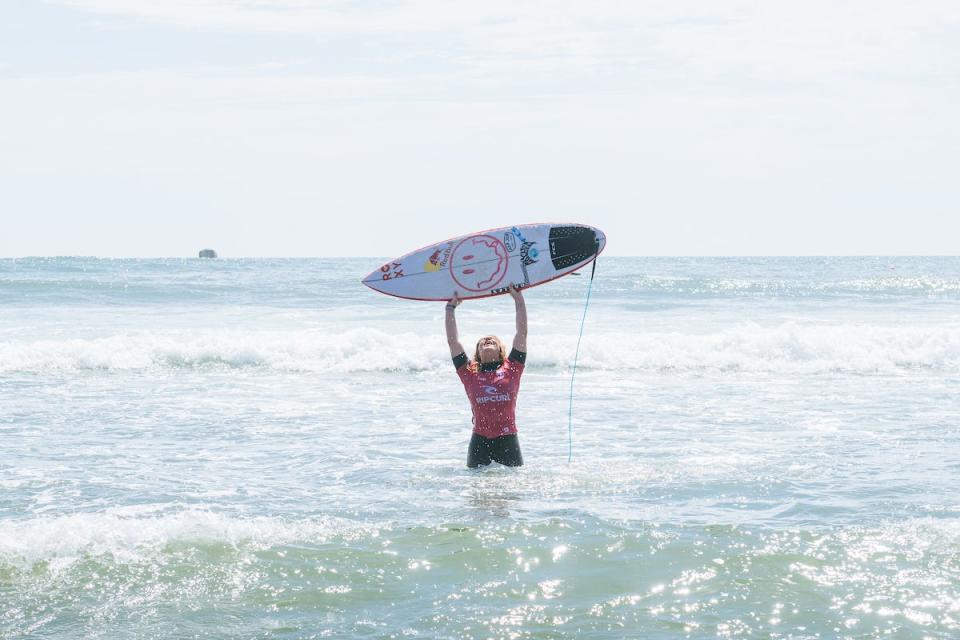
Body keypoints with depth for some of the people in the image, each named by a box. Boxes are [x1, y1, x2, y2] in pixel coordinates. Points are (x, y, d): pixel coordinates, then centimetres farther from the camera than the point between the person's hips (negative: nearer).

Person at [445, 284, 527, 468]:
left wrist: (519, 300, 10)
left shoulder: (511, 369, 10)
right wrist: (451, 307, 15)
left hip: (508, 441, 0)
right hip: (480, 441, 1)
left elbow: (522, 333, 9)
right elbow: (452, 340, 12)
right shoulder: (470, 374, 10)